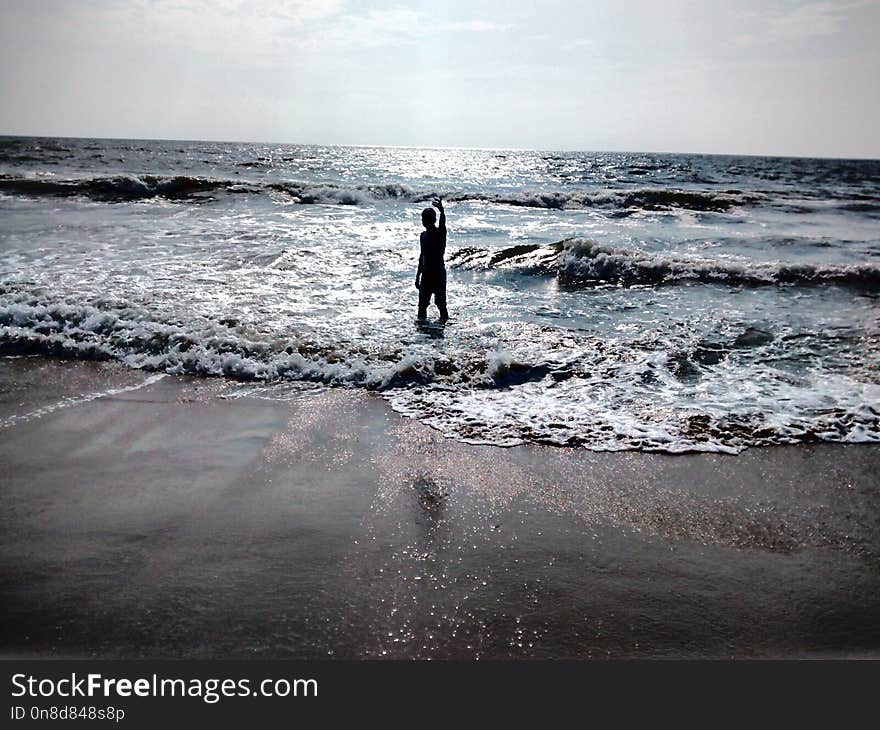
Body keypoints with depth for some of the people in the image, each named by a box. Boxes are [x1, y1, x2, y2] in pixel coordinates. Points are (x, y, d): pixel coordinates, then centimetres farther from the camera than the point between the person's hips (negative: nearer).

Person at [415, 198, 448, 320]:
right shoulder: (423, 235, 11)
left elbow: (443, 223, -32)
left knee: (440, 303, -3)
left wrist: (442, 211, -54)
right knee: (422, 304, 9)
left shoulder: (440, 233, -8)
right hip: (426, 273, 6)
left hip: (438, 273, -6)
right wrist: (418, 275, 20)